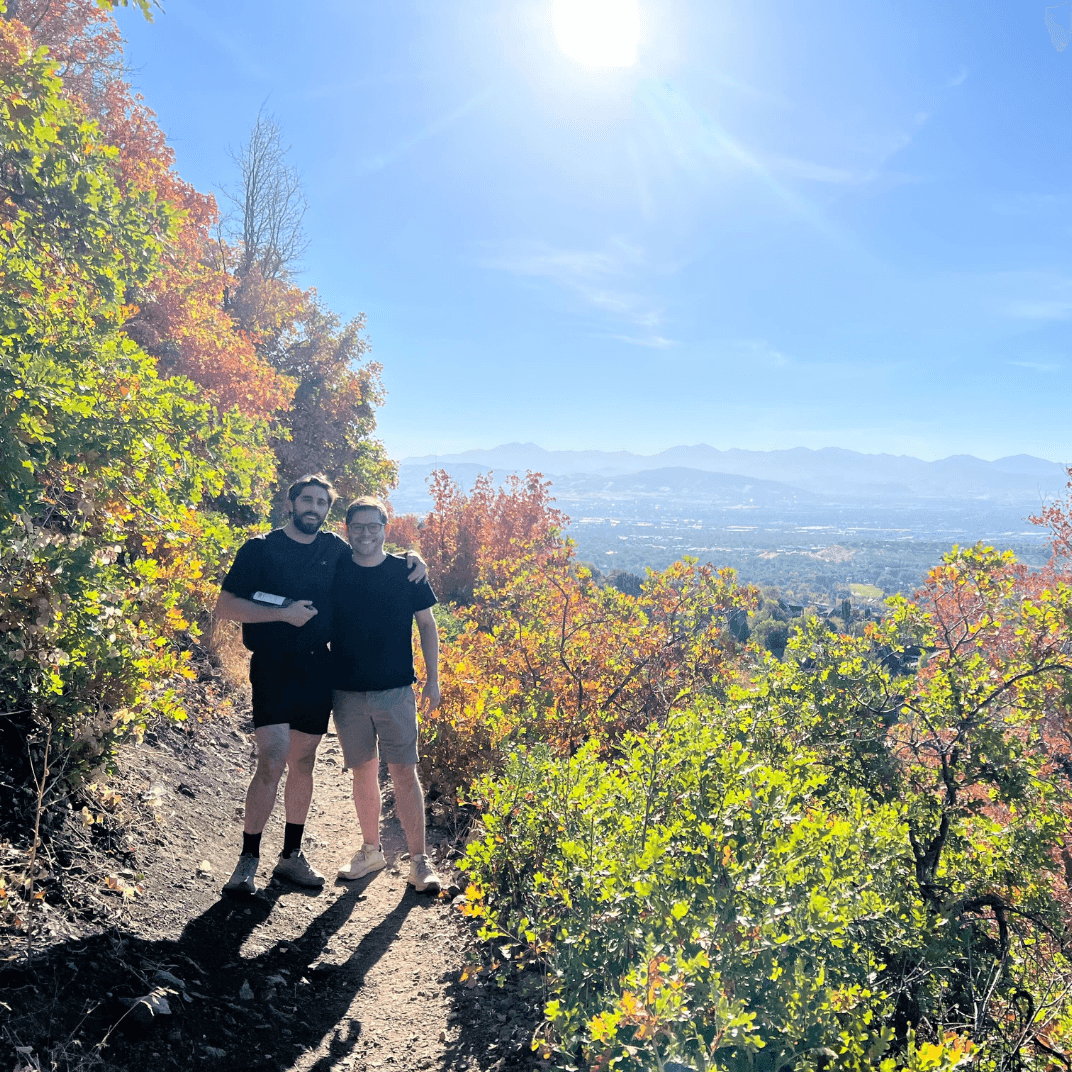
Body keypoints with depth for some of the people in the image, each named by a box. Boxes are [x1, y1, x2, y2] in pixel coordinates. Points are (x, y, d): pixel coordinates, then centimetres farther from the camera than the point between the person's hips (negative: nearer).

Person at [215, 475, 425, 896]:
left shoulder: (335, 549, 9)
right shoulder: (260, 549, -3)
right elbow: (226, 605, -7)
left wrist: (412, 558, 5)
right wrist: (283, 613, -17)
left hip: (317, 669, 5)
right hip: (273, 667, -4)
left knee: (303, 763, 11)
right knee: (272, 761, -14)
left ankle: (291, 855, 25)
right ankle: (248, 860, 2)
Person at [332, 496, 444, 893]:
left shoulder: (406, 572, 0)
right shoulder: (335, 573, 2)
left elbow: (426, 625, 6)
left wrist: (433, 680, 2)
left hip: (396, 690, -2)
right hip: (348, 692, 2)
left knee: (404, 772, -3)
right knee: (364, 772, 11)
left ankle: (419, 861, 6)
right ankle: (371, 850, 28)